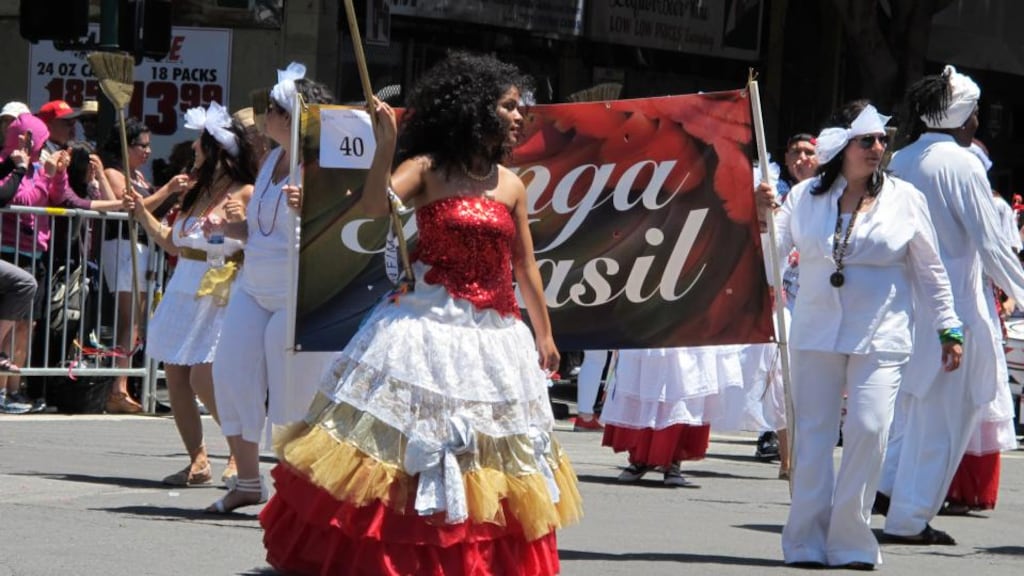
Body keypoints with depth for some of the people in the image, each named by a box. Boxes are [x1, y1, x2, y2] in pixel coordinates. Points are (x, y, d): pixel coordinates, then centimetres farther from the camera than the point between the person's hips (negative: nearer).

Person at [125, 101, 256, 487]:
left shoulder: (245, 194, -9)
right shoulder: (197, 193, 16)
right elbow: (171, 242, 23)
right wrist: (142, 212, 16)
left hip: (220, 296, -8)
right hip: (183, 292, 8)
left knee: (203, 378, -16)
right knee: (175, 376, 4)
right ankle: (198, 462, 9)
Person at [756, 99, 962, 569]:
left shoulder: (905, 199, 2)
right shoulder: (806, 196, 5)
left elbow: (930, 271, 7)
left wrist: (949, 328, 5)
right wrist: (762, 217, -14)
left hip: (880, 336, -2)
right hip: (816, 332, 2)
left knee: (869, 429, -12)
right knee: (812, 432, 3)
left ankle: (850, 539, -2)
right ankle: (807, 540, 9)